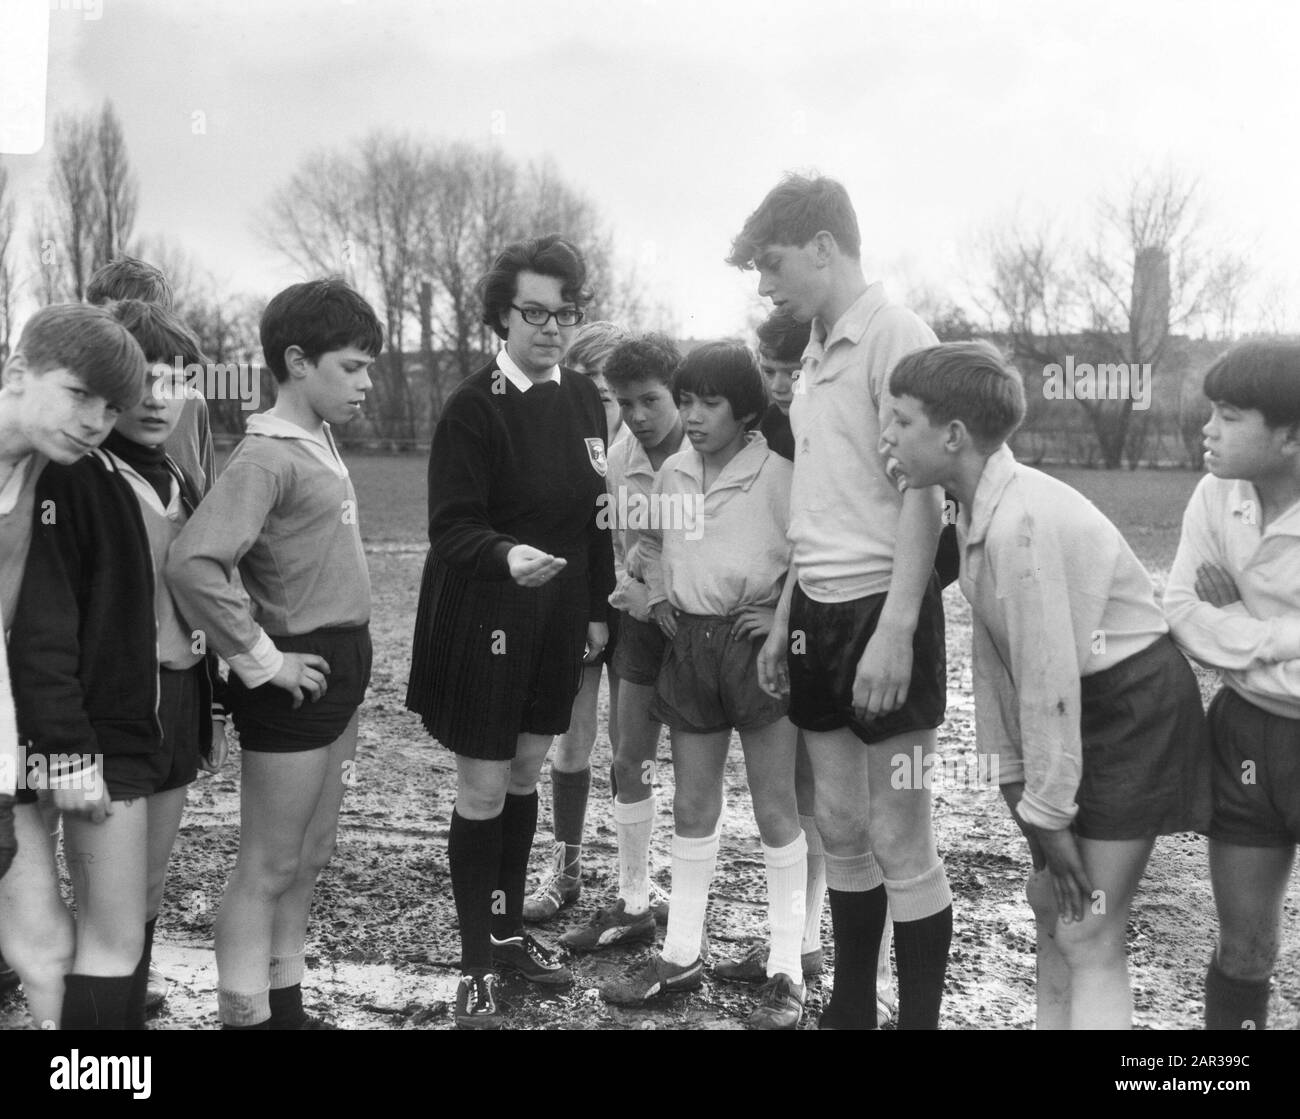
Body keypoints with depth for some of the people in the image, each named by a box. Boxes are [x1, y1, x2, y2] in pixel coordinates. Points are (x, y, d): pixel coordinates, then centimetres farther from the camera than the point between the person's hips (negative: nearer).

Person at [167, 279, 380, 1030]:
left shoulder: (321, 442, 8)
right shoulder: (267, 456, -18)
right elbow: (193, 561, -29)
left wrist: (347, 665, 12)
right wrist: (259, 660, -21)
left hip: (341, 666, 9)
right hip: (301, 672, -9)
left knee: (312, 854, 18)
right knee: (270, 867, 3)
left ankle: (285, 1003, 32)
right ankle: (245, 1014, 16)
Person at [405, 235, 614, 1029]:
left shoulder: (584, 401, 4)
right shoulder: (474, 407, -15)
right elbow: (452, 526, -21)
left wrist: (598, 608, 10)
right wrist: (507, 555, -40)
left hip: (558, 620, 6)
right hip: (485, 622, -6)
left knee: (527, 776, 17)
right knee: (483, 791, 3)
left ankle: (509, 932, 34)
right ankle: (478, 966, 16)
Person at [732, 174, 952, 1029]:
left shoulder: (896, 336, -11)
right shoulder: (817, 355, 15)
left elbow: (922, 496, -16)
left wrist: (894, 632, -22)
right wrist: (784, 620, 17)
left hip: (881, 610, -8)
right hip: (821, 612, 8)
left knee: (901, 843, 0)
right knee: (842, 831, 16)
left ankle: (920, 1017, 14)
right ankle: (850, 1009, 29)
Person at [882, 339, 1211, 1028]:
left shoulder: (1023, 522, -28)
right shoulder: (977, 511, 1)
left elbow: (1049, 681, -26)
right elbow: (991, 647, 6)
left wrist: (1049, 813, -17)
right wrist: (1007, 770, 9)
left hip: (1134, 708, -9)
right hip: (1076, 707, 9)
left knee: (1088, 936, -6)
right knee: (1049, 903, 15)